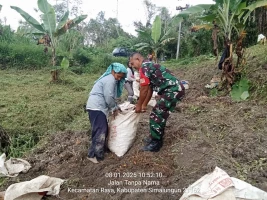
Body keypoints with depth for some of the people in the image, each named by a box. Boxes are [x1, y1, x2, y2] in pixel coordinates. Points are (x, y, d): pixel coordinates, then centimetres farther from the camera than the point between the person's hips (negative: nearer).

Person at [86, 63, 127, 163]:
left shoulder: (111, 79, 21)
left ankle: (101, 148, 27)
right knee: (100, 130, -11)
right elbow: (109, 97, -16)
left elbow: (110, 97, 24)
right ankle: (93, 154, -7)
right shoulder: (110, 80, -12)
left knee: (103, 129, 15)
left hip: (97, 106, 11)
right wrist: (115, 108, -2)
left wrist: (115, 107, 17)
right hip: (96, 107, -11)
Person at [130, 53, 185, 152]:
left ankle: (155, 143, 9)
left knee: (156, 115, -3)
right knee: (160, 114, 19)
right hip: (175, 89, 10)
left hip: (172, 90, -10)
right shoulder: (149, 66, 20)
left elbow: (144, 90, -9)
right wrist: (144, 105, 25)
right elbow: (150, 89, 23)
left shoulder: (144, 67, -10)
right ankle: (156, 137, 33)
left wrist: (139, 105, 4)